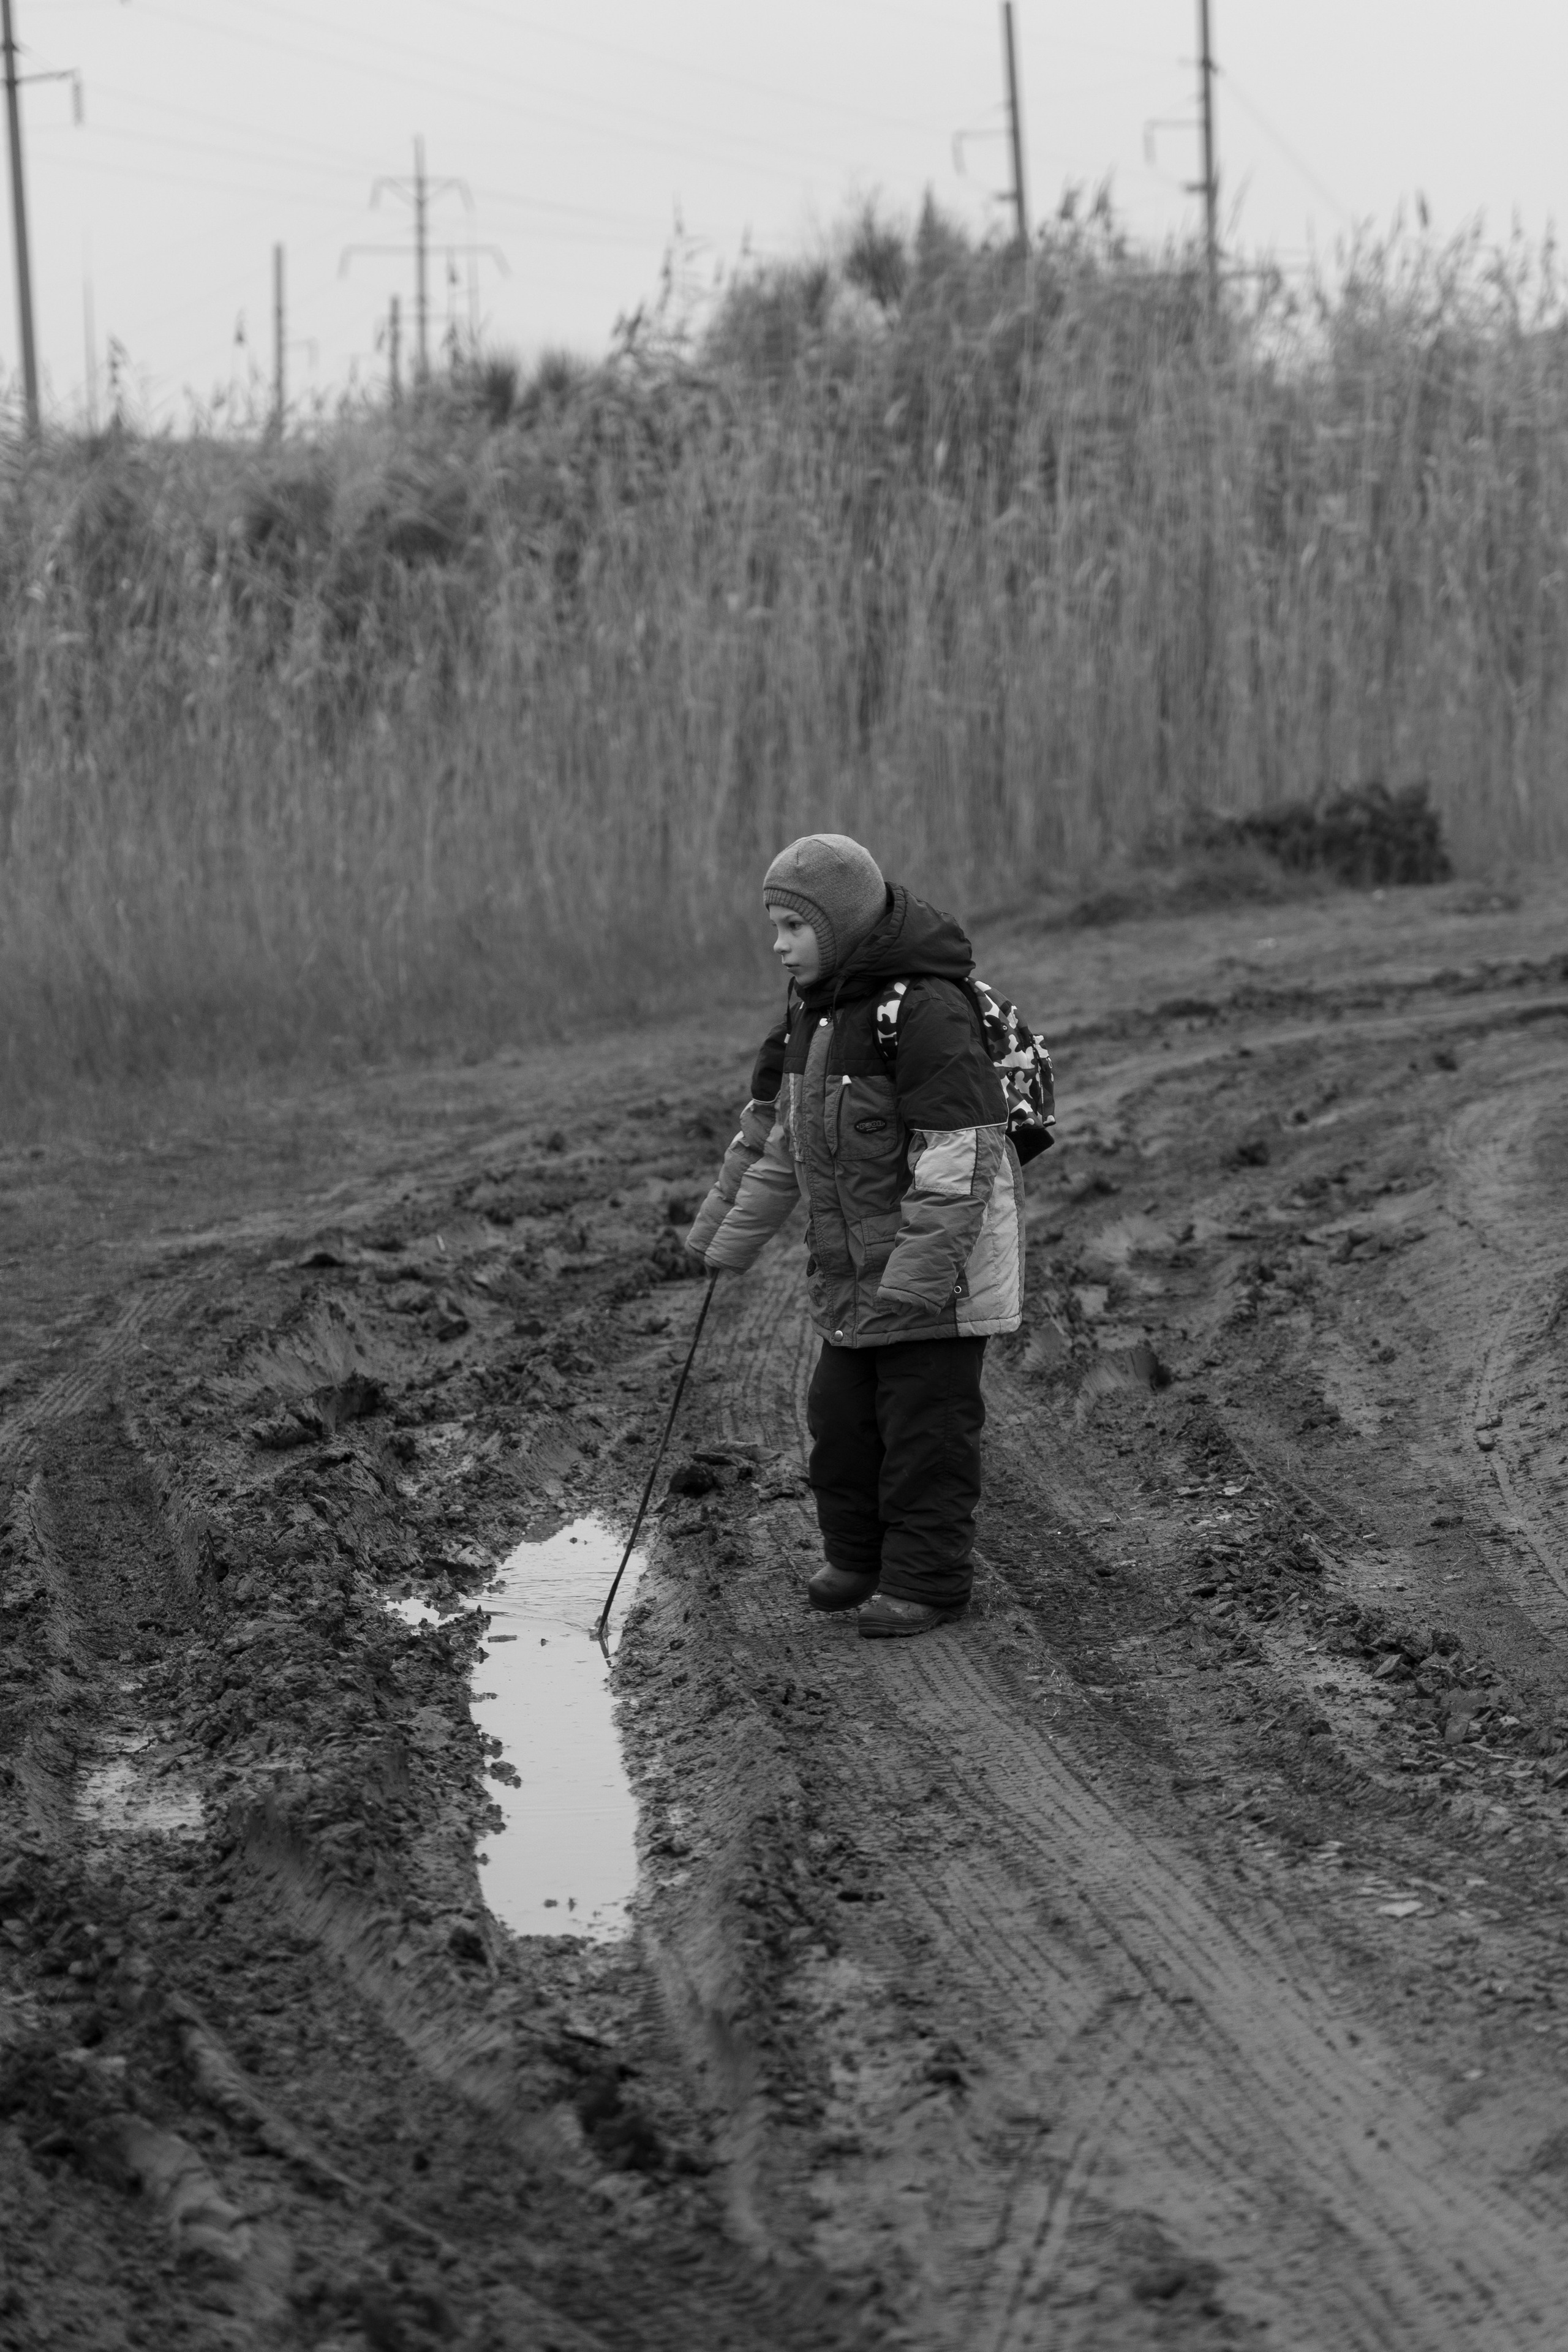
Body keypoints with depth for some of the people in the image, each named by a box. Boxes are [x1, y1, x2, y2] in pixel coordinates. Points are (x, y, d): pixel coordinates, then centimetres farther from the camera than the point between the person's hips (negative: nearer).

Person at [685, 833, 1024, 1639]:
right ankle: (858, 1558, 28)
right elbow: (775, 1133, 19)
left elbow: (957, 1157, -24)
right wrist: (726, 1237, 18)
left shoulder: (926, 1010, -21)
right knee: (841, 1415, 14)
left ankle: (926, 1578, 7)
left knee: (925, 1425, -2)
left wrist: (913, 1282, -26)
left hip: (939, 1265, -9)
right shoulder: (814, 1008, 8)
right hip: (852, 1269, 9)